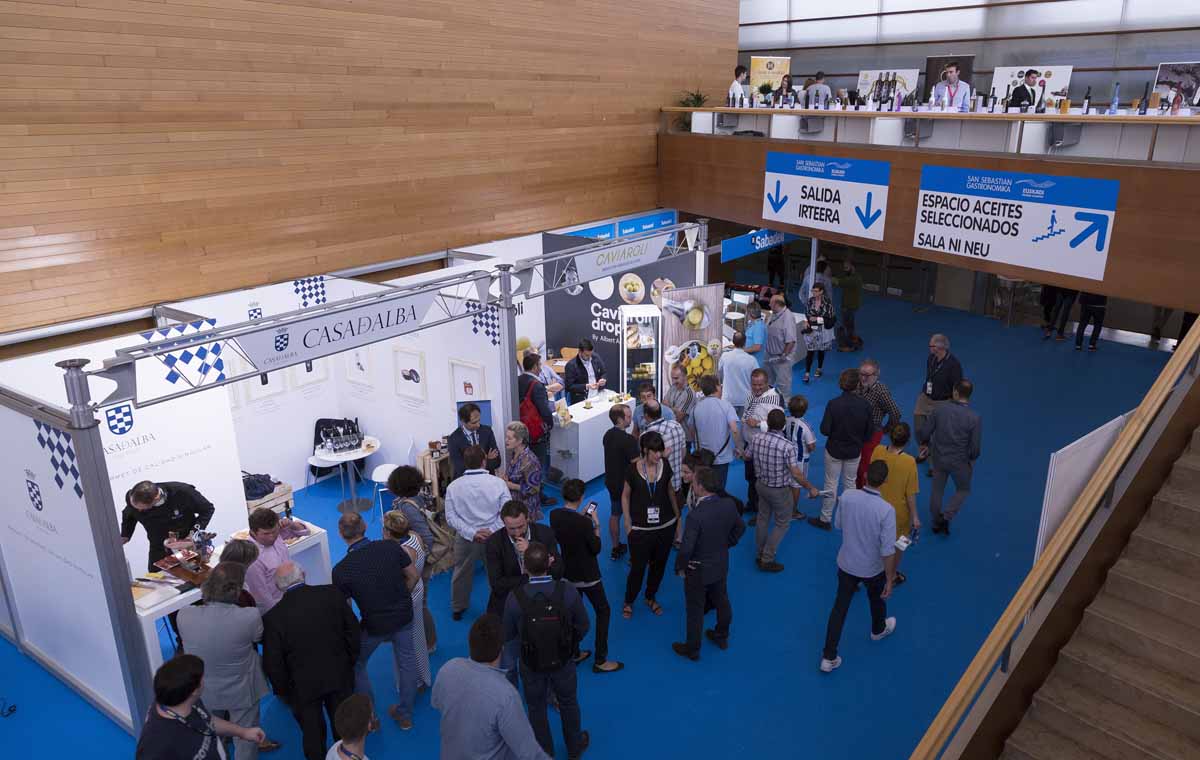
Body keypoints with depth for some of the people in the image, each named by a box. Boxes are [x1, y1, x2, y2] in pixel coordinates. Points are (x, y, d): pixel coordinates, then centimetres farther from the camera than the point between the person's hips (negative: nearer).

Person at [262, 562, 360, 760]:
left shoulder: (273, 617, -19)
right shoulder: (332, 594, -15)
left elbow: (272, 665, -12)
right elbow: (354, 631, -6)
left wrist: (283, 691, 4)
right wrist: (350, 662, 9)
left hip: (304, 687, -2)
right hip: (340, 676, 2)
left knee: (313, 735, 20)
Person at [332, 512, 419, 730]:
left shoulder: (341, 570, -23)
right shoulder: (391, 547, -17)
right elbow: (414, 576, -5)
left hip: (375, 626, -3)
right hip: (404, 616, 3)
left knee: (356, 664, 23)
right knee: (406, 661, 23)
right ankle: (405, 715, 39)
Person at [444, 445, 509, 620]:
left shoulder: (453, 487, -10)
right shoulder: (498, 483, -14)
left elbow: (450, 517, -13)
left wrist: (471, 533, -15)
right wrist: (492, 531, -17)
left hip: (465, 539, 2)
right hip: (494, 537, -2)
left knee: (462, 573, 24)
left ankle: (458, 608, 43)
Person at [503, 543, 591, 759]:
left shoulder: (514, 598, -28)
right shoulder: (567, 591, -27)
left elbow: (508, 636, -12)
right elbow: (583, 626, -12)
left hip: (531, 663, -1)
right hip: (564, 660, 1)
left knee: (537, 709, 25)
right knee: (568, 703, 28)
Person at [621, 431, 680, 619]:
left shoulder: (665, 465, -7)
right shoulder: (633, 470, -15)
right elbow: (625, 496, -2)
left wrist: (677, 513, 15)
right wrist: (628, 523, -5)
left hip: (665, 526, 3)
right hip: (641, 528, -3)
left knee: (659, 564, 17)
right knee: (637, 567, 1)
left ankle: (651, 597, 39)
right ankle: (628, 602, 24)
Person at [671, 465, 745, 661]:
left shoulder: (697, 515, -35)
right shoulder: (729, 504, -16)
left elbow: (686, 548, -29)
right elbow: (740, 528, 3)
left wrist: (680, 567, -11)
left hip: (698, 570, -6)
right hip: (721, 565, 6)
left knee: (695, 610, 14)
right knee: (721, 601, 26)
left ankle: (692, 649, 32)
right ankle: (721, 637, 48)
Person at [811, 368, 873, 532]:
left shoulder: (833, 404, -23)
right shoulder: (865, 405, -16)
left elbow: (824, 430, -19)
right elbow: (869, 431, -6)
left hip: (834, 450, -2)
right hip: (854, 452, 2)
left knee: (831, 486, 11)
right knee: (850, 485, 19)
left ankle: (825, 519, 23)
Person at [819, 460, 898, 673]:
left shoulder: (847, 496, -18)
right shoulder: (886, 510, -29)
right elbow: (888, 551, -25)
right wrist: (890, 579, -13)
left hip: (846, 564, 2)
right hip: (873, 569, -2)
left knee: (840, 607, 14)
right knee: (877, 600, 29)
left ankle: (829, 657, 16)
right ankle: (879, 629, 58)